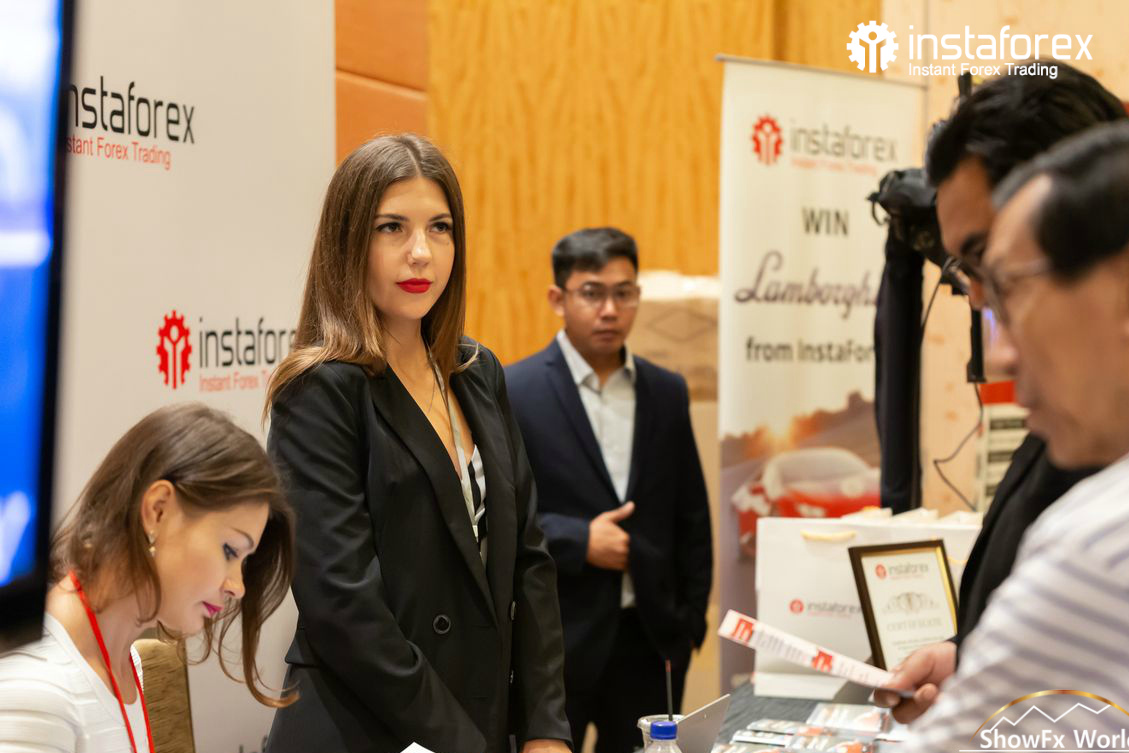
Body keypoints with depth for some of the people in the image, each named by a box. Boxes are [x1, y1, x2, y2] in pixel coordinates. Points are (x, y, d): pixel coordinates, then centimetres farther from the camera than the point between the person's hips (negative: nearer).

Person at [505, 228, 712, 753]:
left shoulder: (667, 392, 9)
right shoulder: (511, 393, -6)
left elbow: (691, 517, 13)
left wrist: (691, 620, 8)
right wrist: (578, 542, -17)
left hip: (650, 639, 4)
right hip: (551, 644, -4)